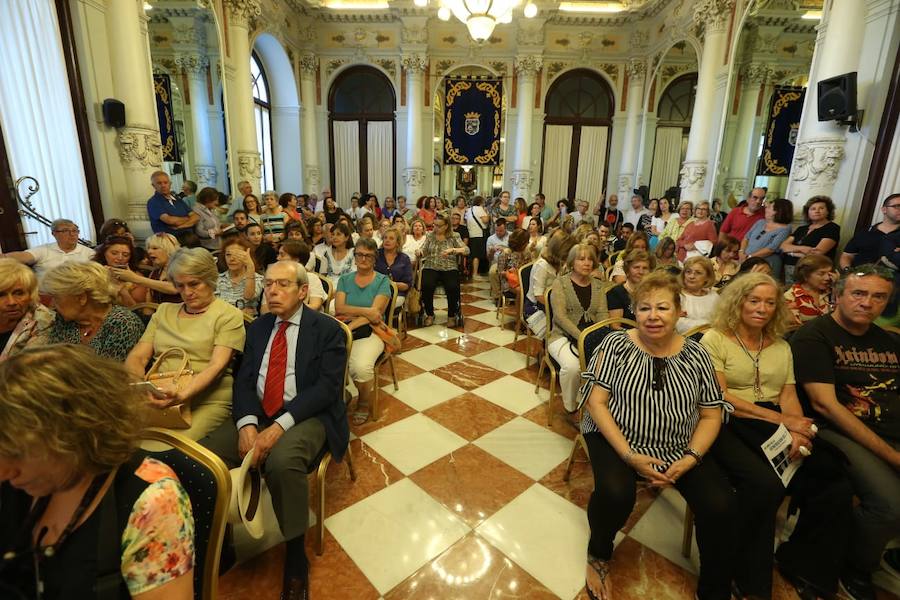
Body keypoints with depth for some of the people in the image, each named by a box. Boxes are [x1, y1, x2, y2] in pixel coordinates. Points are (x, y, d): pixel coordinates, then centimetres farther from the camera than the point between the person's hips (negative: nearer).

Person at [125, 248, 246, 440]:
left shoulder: (229, 315, 2)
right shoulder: (164, 311, 19)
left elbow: (217, 366, -9)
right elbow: (136, 358, 13)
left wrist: (182, 395, -25)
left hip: (206, 401, -4)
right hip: (157, 400, 4)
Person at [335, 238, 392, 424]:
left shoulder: (382, 281, 7)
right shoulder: (344, 279, 16)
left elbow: (376, 312, -6)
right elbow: (339, 308, 1)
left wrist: (350, 326, -17)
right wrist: (366, 311, -13)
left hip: (370, 331, -2)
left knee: (361, 366, -32)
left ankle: (364, 404, 2)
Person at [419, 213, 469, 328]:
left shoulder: (454, 237, 5)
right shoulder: (430, 236, 12)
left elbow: (467, 250, -5)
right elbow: (423, 253, 9)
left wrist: (452, 250, -20)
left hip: (449, 269, -1)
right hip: (431, 268, 1)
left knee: (453, 288, -29)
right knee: (426, 286, -29)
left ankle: (451, 315, -2)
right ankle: (430, 314, -4)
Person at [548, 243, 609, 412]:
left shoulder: (599, 286, 14)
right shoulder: (560, 283, 1)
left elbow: (602, 314, 5)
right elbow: (560, 316, -9)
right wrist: (582, 337, -20)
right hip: (564, 336, -3)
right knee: (572, 367, -33)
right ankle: (571, 407, -6)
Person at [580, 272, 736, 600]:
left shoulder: (696, 355, 1)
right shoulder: (616, 344, -7)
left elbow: (711, 415, 5)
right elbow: (596, 402, -10)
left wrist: (690, 458, -12)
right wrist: (630, 455, -19)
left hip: (679, 449, 3)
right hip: (616, 439, -3)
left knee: (722, 505, -18)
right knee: (616, 493, -30)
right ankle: (598, 554, 5)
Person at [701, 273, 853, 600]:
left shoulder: (782, 346, 19)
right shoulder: (714, 339, -1)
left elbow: (789, 396, 9)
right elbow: (720, 398, -9)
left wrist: (797, 432, -12)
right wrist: (781, 419, -13)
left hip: (777, 427, 6)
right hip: (730, 426, -5)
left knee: (836, 488, -19)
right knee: (765, 484, -32)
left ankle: (801, 563, 6)